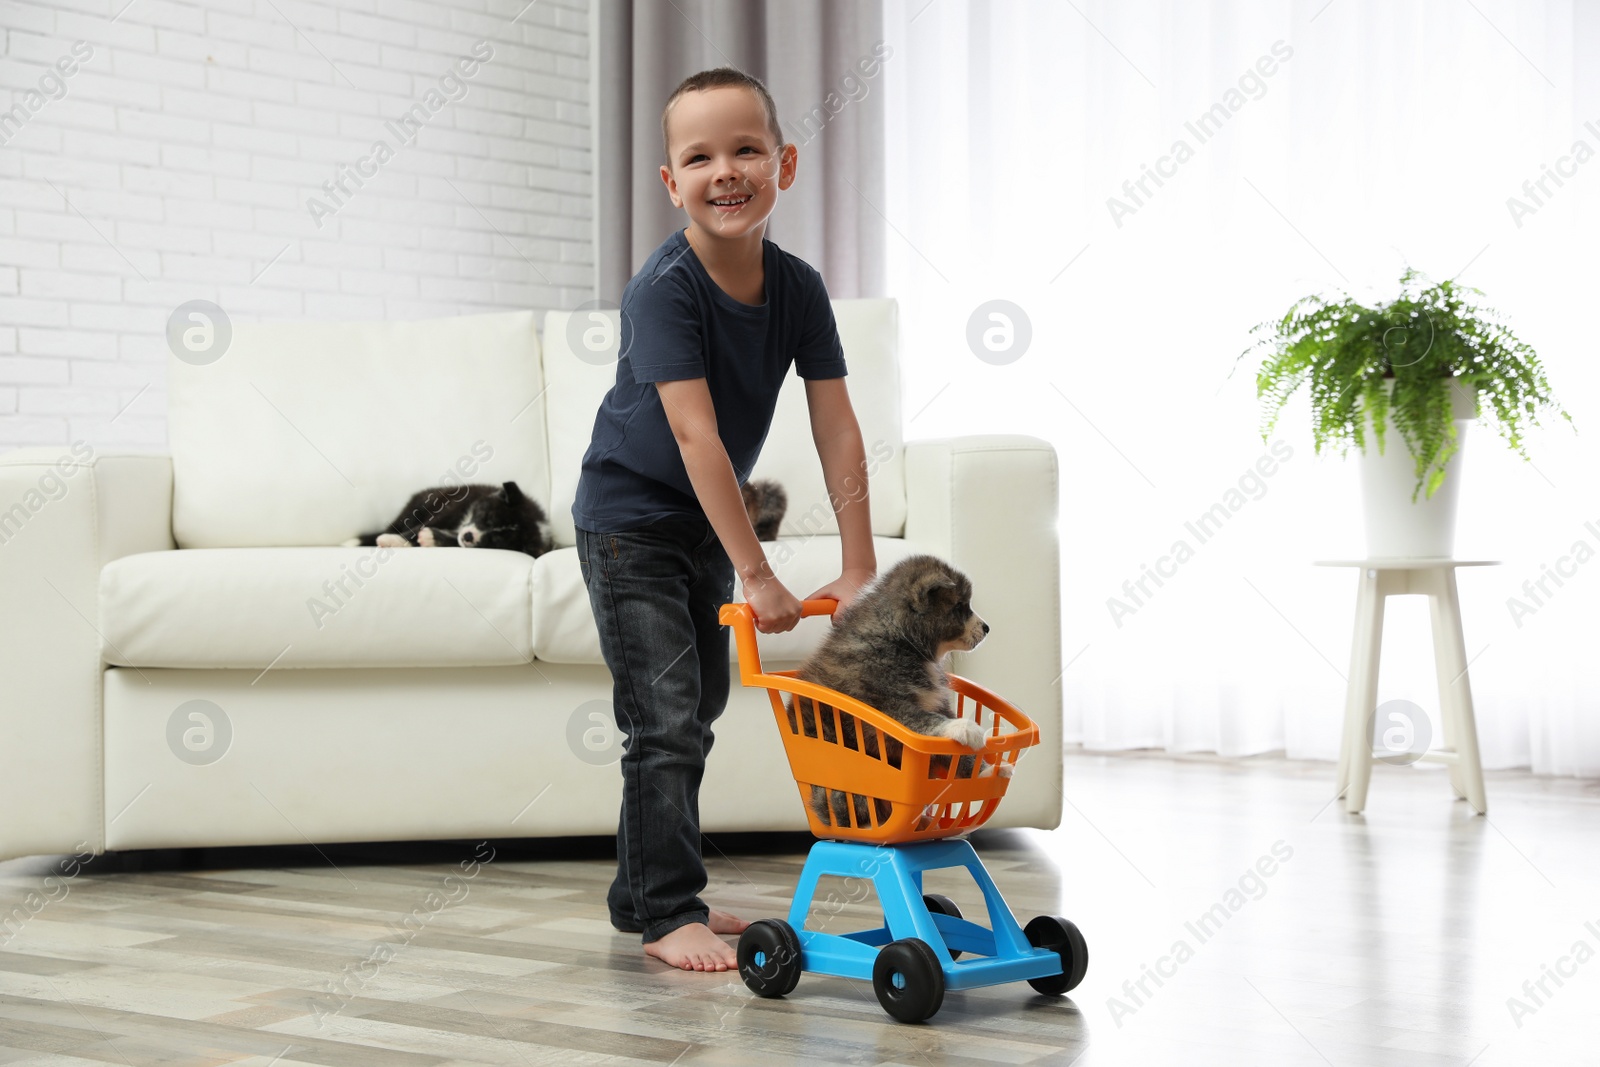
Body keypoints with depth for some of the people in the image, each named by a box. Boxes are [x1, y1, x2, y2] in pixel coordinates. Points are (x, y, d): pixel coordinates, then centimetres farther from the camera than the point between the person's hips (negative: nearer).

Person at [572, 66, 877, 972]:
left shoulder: (798, 288, -9)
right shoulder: (664, 291, -26)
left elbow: (838, 429, -10)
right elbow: (696, 435, -31)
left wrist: (859, 571, -15)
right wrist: (756, 573, -33)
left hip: (708, 523, 7)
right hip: (629, 520, -7)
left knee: (700, 708, 15)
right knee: (667, 719, -11)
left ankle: (648, 890, 29)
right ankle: (667, 915, -3)